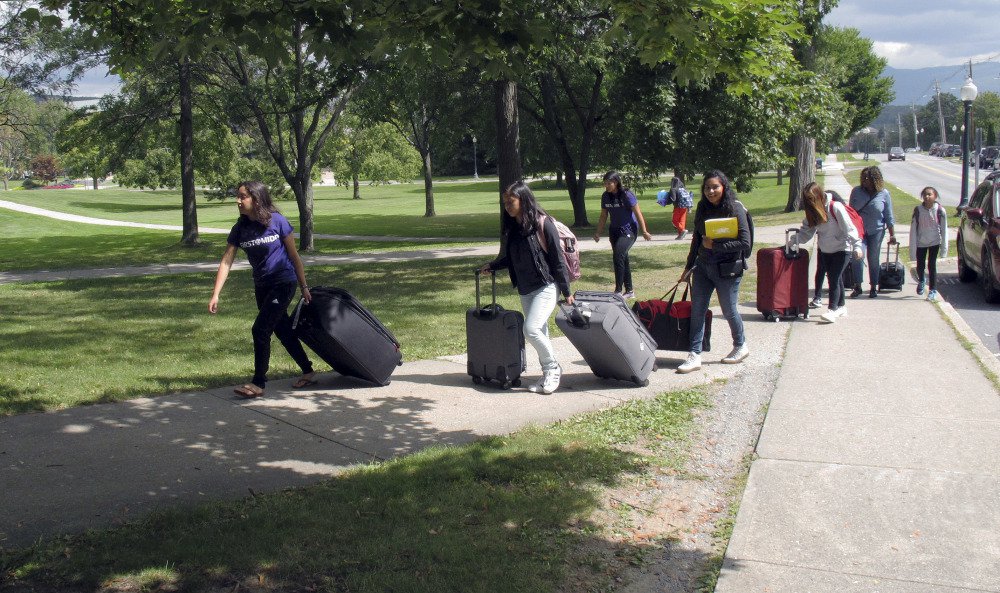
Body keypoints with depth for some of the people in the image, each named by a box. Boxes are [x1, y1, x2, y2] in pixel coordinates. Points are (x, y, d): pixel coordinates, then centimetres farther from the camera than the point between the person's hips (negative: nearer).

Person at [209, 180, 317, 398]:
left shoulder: (277, 221, -14)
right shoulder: (240, 228, -3)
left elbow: (294, 255, -6)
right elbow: (226, 262, -4)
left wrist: (304, 287, -2)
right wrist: (215, 295, -12)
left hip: (284, 283, -6)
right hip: (262, 287, 6)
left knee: (260, 329, -13)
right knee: (283, 331, 13)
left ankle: (258, 384, -3)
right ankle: (308, 372, 29)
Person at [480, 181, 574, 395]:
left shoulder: (543, 224, -13)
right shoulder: (511, 227, 7)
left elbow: (557, 259, -11)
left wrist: (567, 292, -10)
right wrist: (491, 266, 5)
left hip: (546, 286, -7)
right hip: (525, 290, 7)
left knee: (531, 329, -18)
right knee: (539, 332, 10)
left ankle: (553, 368, 1)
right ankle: (549, 375, 21)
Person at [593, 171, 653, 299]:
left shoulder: (627, 195, -15)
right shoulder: (606, 196, 2)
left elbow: (638, 213, -11)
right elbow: (603, 216, 12)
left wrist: (644, 231, -11)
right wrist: (598, 233, 9)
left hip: (629, 230, -7)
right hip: (614, 231, 7)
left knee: (618, 255, -22)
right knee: (623, 259, 11)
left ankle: (619, 290, -18)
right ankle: (629, 291, 22)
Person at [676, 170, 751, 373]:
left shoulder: (735, 209, -11)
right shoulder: (702, 209, 6)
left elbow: (745, 243, -16)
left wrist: (715, 245, -18)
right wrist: (688, 267, 16)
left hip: (727, 269, -5)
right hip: (703, 266, 6)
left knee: (729, 310, 8)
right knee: (697, 309, 0)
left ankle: (741, 346, 32)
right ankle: (695, 355, 2)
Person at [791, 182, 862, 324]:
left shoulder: (835, 207, -21)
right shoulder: (812, 211, -1)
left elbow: (849, 228, -21)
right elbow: (806, 231, -1)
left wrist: (856, 246, -26)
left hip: (842, 249, -7)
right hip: (825, 251, 7)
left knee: (834, 279, -12)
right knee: (835, 279, 15)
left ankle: (833, 310, -11)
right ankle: (840, 307, 26)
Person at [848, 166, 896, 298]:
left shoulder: (884, 194, -5)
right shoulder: (856, 191, -3)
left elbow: (889, 216, 1)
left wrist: (892, 234, 1)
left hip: (877, 231, 0)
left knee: (873, 259, 8)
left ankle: (874, 287, 21)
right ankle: (857, 286, -7)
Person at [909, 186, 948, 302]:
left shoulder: (940, 210, -12)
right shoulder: (918, 210, -9)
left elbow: (944, 229, -7)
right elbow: (913, 229, -6)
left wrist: (944, 247, -8)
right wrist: (912, 247, -8)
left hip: (934, 242, -2)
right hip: (921, 243, 2)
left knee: (932, 265, -3)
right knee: (920, 266, 10)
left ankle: (933, 290, 8)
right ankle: (921, 281, 42)